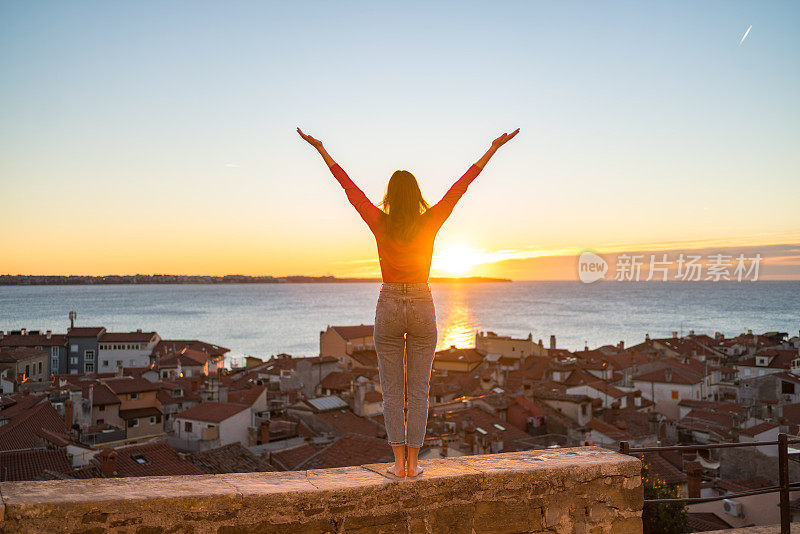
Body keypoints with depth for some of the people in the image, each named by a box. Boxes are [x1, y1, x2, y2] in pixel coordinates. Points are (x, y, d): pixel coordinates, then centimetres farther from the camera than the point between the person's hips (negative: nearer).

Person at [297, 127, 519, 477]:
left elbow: (350, 188, 1)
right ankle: (412, 463, 5)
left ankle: (399, 462, 3)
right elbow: (459, 187, -2)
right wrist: (493, 149, 3)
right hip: (422, 308, 0)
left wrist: (321, 150, 10)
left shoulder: (380, 224, -6)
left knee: (392, 389, 5)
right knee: (418, 390, 5)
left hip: (389, 308, 0)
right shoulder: (429, 224, -6)